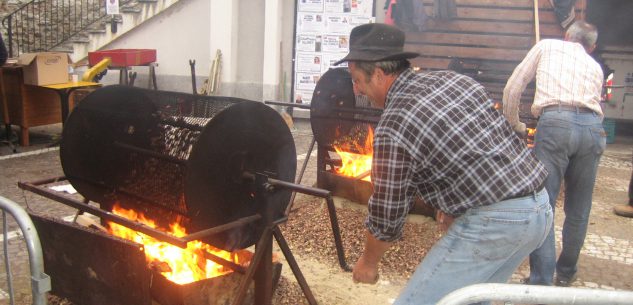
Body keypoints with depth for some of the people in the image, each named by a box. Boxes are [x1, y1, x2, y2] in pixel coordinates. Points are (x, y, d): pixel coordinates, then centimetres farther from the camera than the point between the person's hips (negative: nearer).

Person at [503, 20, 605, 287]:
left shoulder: (546, 46, 21)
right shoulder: (595, 67, 30)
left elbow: (512, 89, 14)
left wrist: (514, 126, 25)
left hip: (555, 122, -4)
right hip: (593, 127, 4)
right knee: (578, 210, 16)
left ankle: (542, 283, -4)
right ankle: (566, 273, 32)